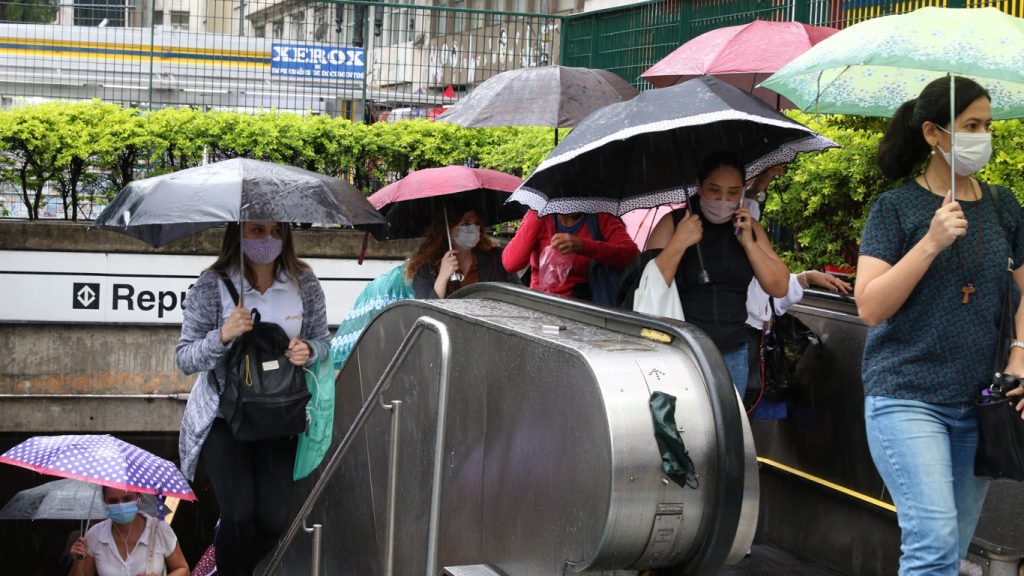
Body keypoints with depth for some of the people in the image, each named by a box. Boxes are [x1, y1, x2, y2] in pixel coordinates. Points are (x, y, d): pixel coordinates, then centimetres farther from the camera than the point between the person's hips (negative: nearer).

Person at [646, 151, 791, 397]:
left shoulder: (749, 228, 11)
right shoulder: (673, 223, -2)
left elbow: (779, 288, 5)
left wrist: (749, 243, -4)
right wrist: (678, 244, -18)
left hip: (733, 353, 4)